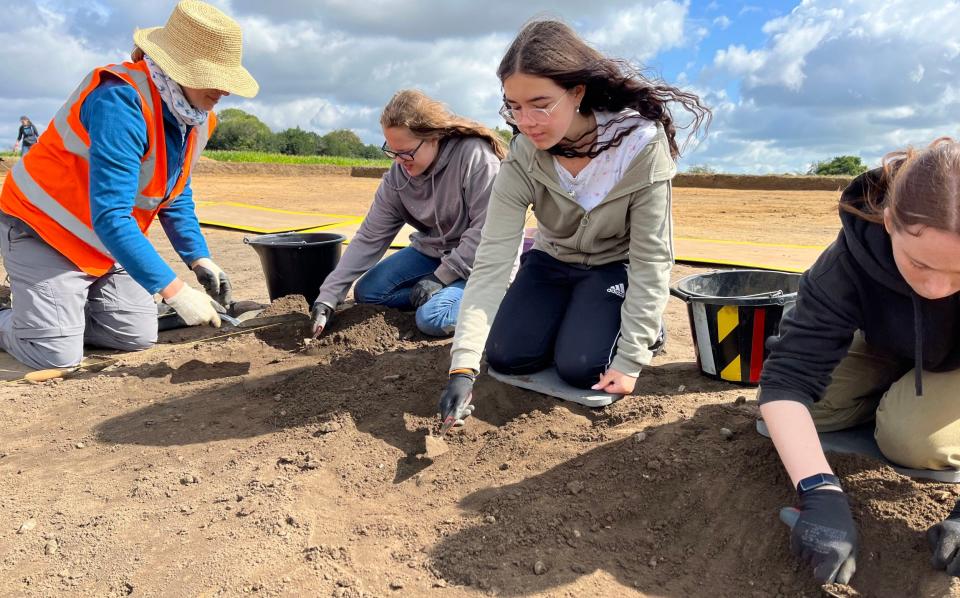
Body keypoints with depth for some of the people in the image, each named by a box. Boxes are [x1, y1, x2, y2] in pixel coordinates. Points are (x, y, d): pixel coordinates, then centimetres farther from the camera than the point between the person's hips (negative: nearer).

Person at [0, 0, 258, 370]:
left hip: (108, 244, 8)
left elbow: (176, 197, 8)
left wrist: (199, 260, -4)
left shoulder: (197, 116, -4)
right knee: (57, 355, -12)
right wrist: (173, 291, -38)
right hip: (43, 229, -7)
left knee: (138, 336, 2)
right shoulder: (121, 100, -31)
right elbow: (110, 216, -36)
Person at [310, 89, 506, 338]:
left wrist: (441, 277, -22)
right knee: (366, 292, -2)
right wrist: (327, 296, -11)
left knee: (432, 319, -27)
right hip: (432, 252, 7)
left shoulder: (475, 155, -25)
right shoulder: (397, 176, -7)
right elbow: (369, 238, -6)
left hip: (478, 260, -6)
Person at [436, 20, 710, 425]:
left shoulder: (641, 144, -30)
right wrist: (463, 366, -36)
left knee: (580, 368, -20)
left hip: (616, 265, -3)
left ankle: (645, 325, 11)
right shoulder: (522, 159, -24)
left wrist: (630, 358, -25)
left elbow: (651, 259, -23)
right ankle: (569, 315, 20)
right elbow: (491, 261, -28)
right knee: (506, 357, -9)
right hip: (551, 261, 3)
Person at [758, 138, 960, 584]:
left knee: (913, 436, -28)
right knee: (807, 403, -19)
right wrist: (821, 492, -51)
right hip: (896, 348, 2)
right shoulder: (854, 258, -36)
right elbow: (789, 376, -40)